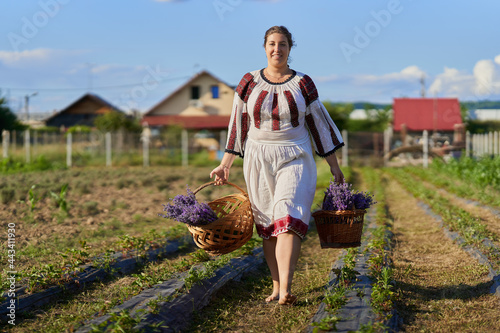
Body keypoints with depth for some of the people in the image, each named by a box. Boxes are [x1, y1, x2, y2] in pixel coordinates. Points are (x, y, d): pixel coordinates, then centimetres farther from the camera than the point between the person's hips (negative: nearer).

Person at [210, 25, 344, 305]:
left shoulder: (302, 84, 2)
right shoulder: (249, 83, 4)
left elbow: (319, 123, 7)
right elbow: (238, 125, 9)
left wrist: (334, 166, 7)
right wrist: (225, 165, 5)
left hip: (295, 160, -2)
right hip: (259, 161, 2)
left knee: (289, 218, -16)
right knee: (267, 224, 4)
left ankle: (286, 291, -24)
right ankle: (276, 286, 14)